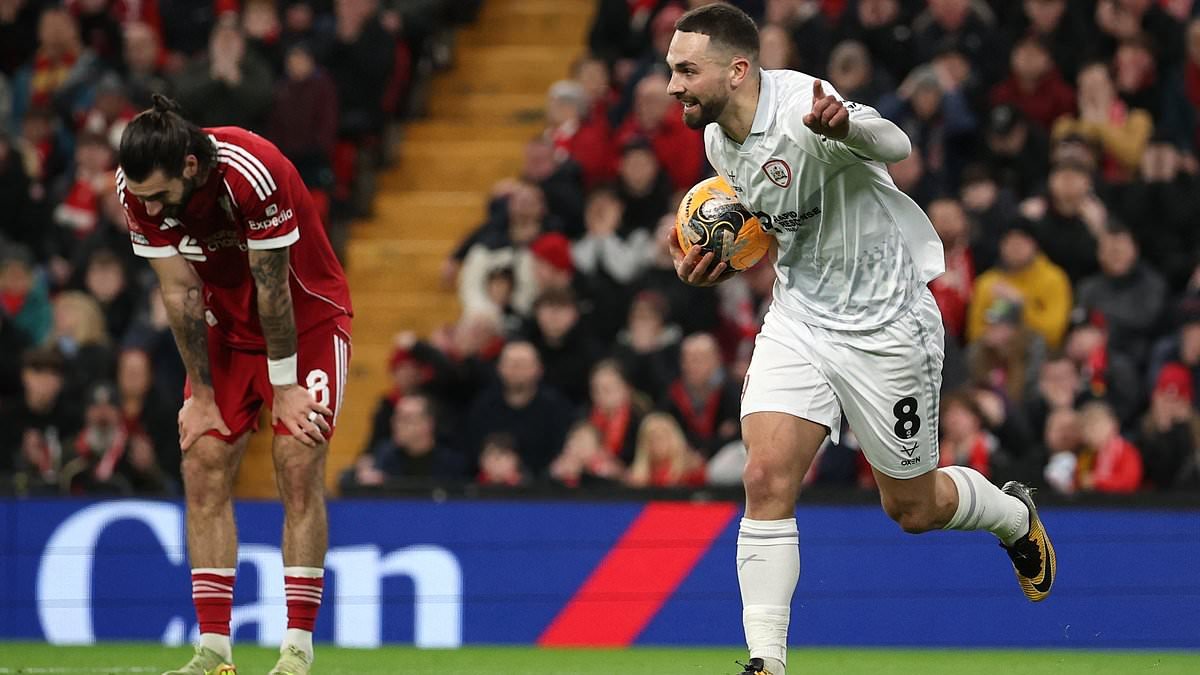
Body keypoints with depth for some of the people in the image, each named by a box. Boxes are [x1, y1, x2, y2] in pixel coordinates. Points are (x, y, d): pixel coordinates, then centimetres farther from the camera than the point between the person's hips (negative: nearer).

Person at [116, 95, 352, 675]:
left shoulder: (254, 175, -34)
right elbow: (180, 292, -12)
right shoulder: (138, 187, -18)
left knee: (299, 469, -13)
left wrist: (285, 388, -17)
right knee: (203, 469, -6)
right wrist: (201, 396, -9)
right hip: (225, 327, 5)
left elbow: (273, 289, -25)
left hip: (306, 319, -5)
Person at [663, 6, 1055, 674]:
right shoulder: (720, 141, 1)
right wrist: (722, 260, 1)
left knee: (912, 509, 8)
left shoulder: (800, 109, -25)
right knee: (767, 480, -13)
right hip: (797, 318, 6)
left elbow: (894, 144, -43)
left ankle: (1016, 514, 41)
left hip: (883, 326, -6)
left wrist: (845, 126, -65)